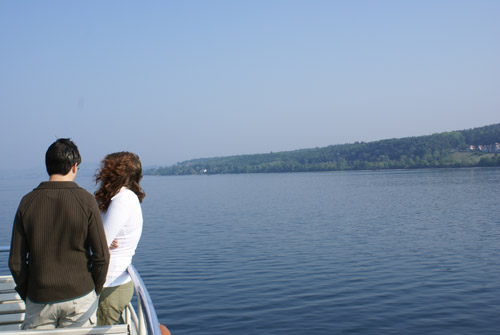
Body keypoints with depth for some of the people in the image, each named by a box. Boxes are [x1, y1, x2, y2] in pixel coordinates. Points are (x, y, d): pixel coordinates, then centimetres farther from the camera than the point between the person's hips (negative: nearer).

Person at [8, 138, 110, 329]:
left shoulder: (27, 202, -3)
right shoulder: (85, 200, -9)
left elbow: (16, 261, -1)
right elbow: (102, 256, -9)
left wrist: (25, 293, 13)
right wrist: (95, 291, 6)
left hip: (39, 299, 2)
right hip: (80, 297, -1)